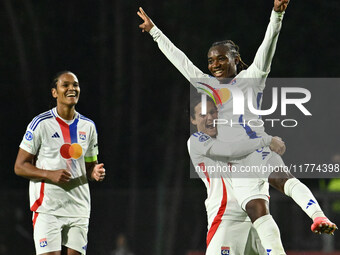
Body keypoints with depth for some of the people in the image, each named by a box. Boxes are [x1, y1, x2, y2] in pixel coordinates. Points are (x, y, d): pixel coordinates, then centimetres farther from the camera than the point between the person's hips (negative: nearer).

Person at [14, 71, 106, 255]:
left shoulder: (88, 126, 11)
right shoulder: (41, 124, -4)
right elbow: (20, 166, -3)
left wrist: (95, 172, -3)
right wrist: (50, 174, -18)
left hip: (78, 210, 5)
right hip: (47, 210, -5)